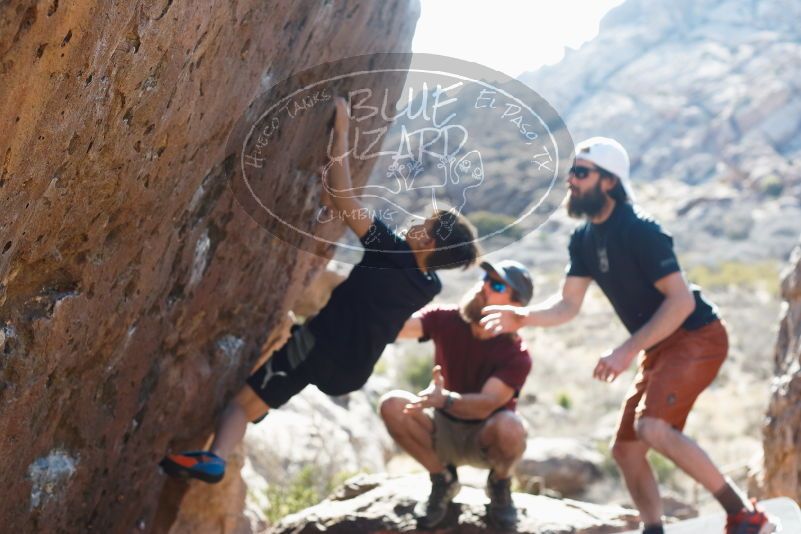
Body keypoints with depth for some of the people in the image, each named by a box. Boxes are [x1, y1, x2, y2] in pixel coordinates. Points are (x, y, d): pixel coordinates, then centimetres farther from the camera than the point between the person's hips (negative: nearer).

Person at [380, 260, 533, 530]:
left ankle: (499, 484, 0)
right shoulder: (446, 320, -14)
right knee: (392, 405, -26)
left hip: (485, 437, -3)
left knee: (510, 428, -37)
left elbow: (486, 404, -33)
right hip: (443, 430, 3)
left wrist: (445, 400, -52)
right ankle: (442, 479, 0)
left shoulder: (516, 356, -22)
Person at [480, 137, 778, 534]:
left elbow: (681, 301, -24)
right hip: (660, 348, 10)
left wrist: (627, 352, -27)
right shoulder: (584, 239, 6)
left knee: (652, 427, -28)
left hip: (697, 337, -10)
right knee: (626, 449, 9)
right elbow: (568, 304, 5)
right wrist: (524, 317, -15)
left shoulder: (638, 230, -20)